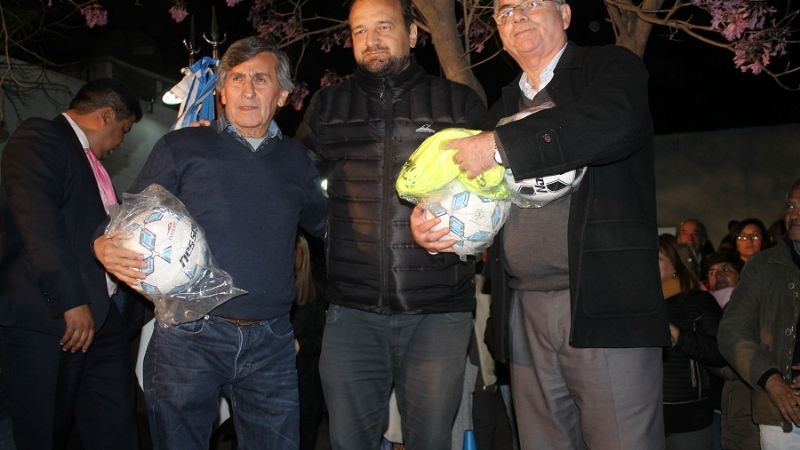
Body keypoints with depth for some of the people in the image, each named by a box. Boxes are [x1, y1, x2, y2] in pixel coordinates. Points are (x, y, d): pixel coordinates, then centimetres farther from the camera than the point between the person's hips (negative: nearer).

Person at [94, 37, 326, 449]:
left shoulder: (296, 161, 12)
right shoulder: (182, 148, 3)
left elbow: (327, 225, 20)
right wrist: (105, 246, -17)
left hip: (271, 342, 2)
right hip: (189, 336, -2)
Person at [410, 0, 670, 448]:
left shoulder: (612, 67, 5)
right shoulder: (505, 106, 22)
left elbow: (614, 125, -19)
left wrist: (499, 146, -15)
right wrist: (430, 224, 0)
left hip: (605, 302, -5)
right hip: (524, 313, 5)